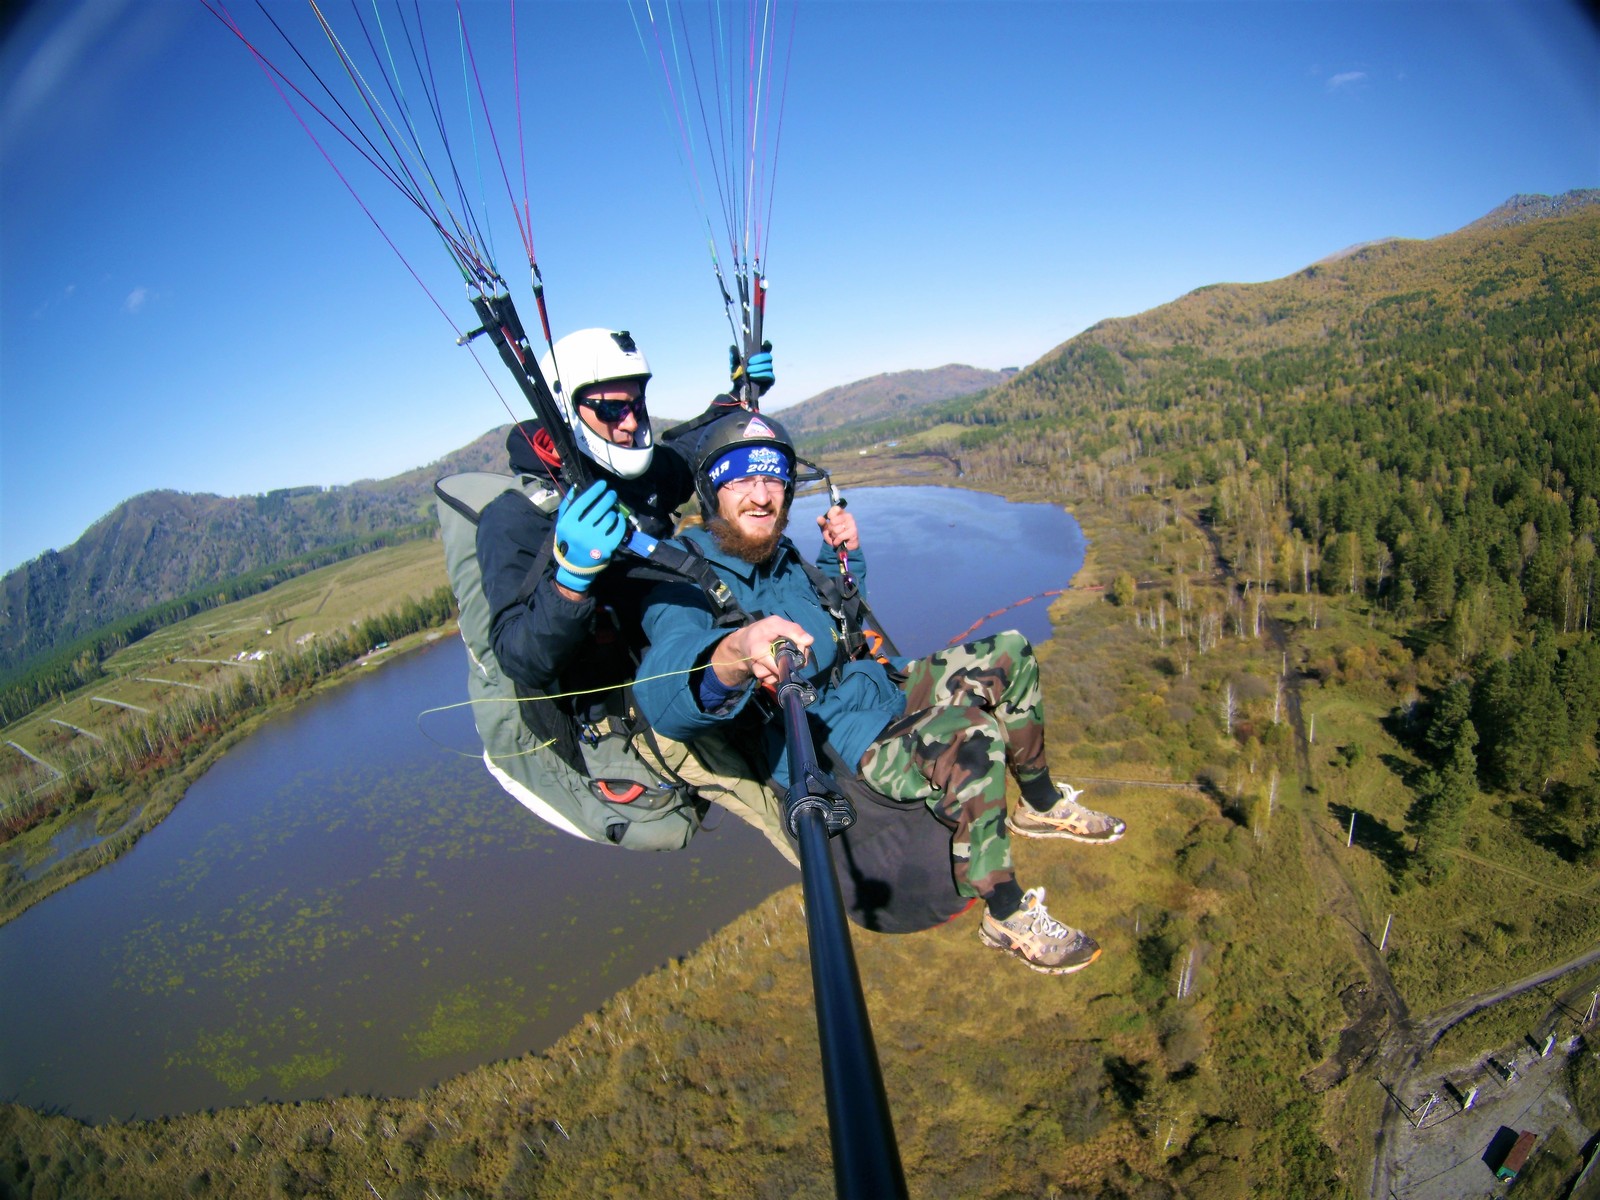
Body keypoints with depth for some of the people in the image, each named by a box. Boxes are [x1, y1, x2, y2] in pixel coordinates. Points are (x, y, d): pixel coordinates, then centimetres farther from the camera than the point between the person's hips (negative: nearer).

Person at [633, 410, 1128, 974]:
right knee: (971, 734, -33)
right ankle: (1007, 916, -12)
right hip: (834, 754, -9)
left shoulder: (778, 555, 8)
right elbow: (662, 696, -40)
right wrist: (731, 656, -62)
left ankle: (1041, 805, 23)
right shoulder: (685, 582, -18)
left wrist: (842, 555, 10)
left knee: (1009, 652, 8)